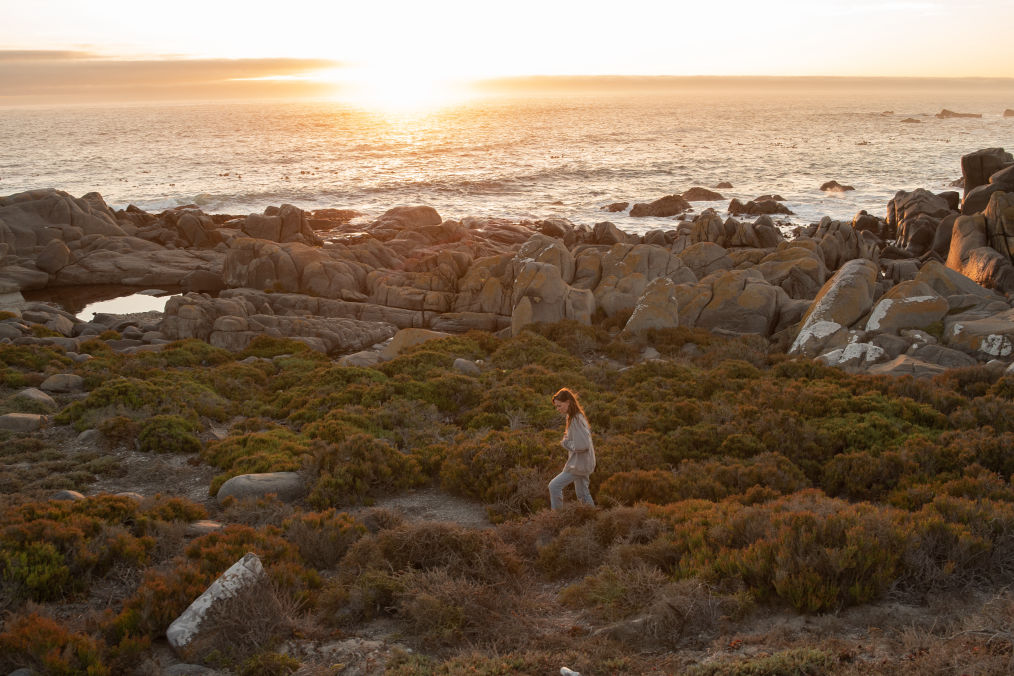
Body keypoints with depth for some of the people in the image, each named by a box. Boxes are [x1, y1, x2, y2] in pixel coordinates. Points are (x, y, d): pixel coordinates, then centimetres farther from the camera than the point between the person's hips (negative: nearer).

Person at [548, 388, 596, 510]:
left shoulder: (576, 420, -22)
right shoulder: (577, 416, 8)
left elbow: (583, 445, -27)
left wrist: (565, 443, -14)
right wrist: (568, 437, 8)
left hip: (579, 464, -10)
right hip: (582, 463, 10)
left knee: (554, 486, -8)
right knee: (582, 493, 18)